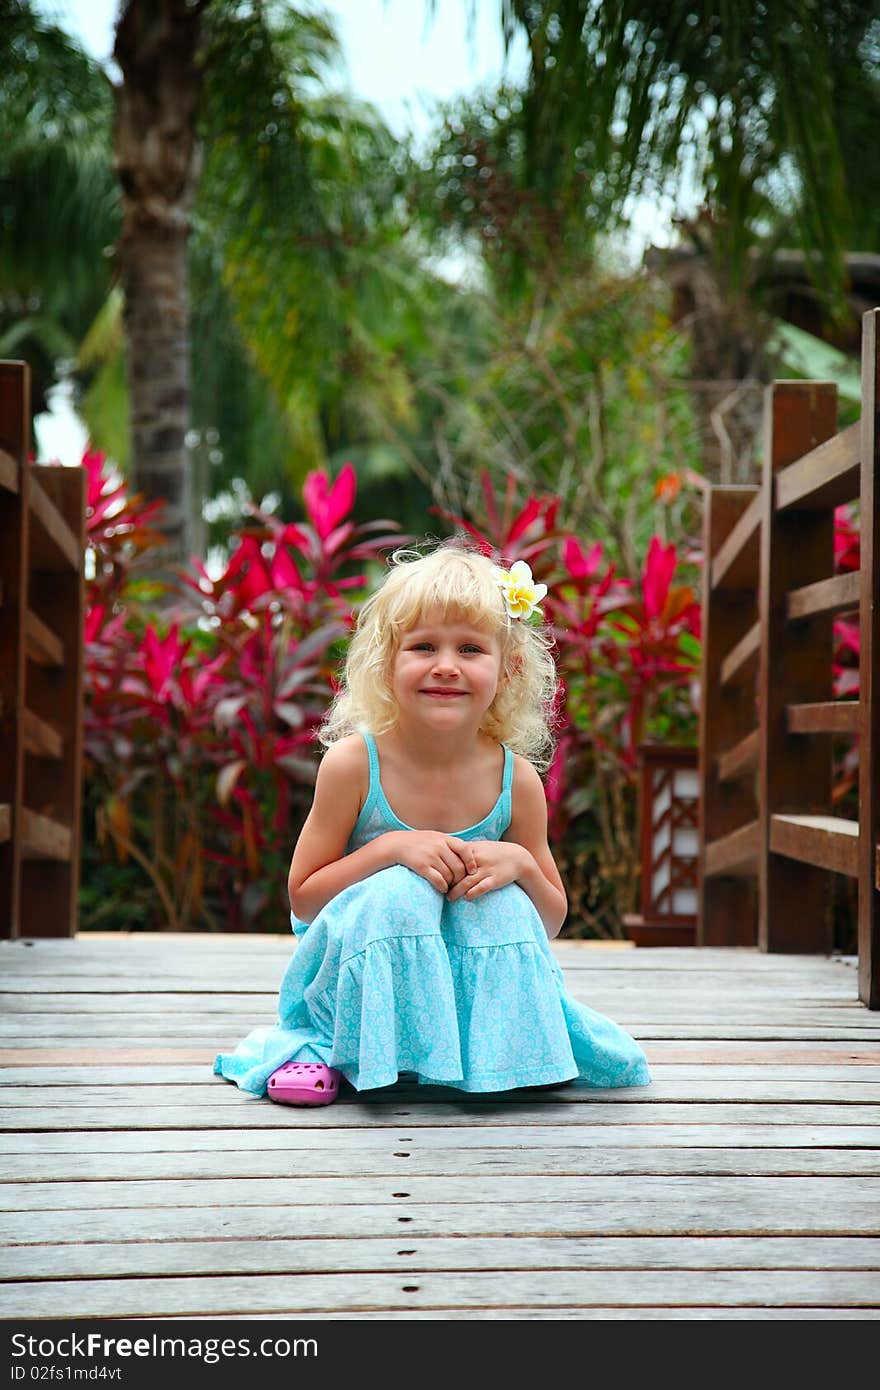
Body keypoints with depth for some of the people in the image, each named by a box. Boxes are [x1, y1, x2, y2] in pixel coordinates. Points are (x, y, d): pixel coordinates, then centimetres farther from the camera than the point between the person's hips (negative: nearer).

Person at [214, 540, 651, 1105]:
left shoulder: (517, 779, -10)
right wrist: (390, 850, -25)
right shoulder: (354, 763, -16)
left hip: (478, 977, 2)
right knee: (399, 891, -31)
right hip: (359, 976, -1)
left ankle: (498, 1048, -4)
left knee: (505, 904, -27)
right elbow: (302, 898, -11)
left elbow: (551, 921, 0)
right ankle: (339, 1051, -12)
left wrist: (520, 865, -22)